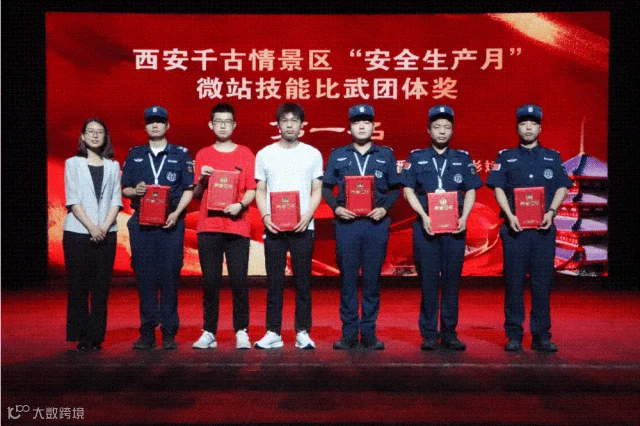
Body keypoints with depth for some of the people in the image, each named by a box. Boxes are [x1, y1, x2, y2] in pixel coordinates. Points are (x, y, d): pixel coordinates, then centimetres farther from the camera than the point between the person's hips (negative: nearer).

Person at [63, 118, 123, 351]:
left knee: (101, 288, 1)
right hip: (77, 233, -1)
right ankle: (80, 337, 8)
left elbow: (116, 201, 5)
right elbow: (72, 200, -2)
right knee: (78, 287, 0)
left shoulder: (113, 166, 12)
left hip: (106, 234, 1)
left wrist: (104, 227, -10)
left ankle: (96, 337, 7)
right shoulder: (73, 163, 7)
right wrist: (91, 227, -13)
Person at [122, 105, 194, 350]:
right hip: (141, 222, 2)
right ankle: (147, 332, 11)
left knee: (169, 276, -2)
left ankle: (169, 332, 7)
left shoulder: (181, 154, 8)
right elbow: (124, 189, 15)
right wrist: (135, 191, -8)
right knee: (144, 277, 2)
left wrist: (176, 213, -10)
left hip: (171, 222, -2)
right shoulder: (135, 155, 14)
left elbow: (189, 189, 4)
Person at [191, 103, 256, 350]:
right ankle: (209, 332, 11)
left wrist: (241, 204, -13)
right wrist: (201, 179, -7)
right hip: (208, 226, 1)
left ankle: (241, 332, 7)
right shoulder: (203, 155, 12)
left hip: (237, 226, -1)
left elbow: (251, 189, 6)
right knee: (210, 281, 2)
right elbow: (196, 194, 12)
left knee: (239, 280, -3)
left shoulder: (245, 154, 9)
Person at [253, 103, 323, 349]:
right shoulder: (265, 154, 9)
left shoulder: (312, 154, 7)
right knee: (274, 281, 4)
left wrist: (307, 216, -11)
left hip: (302, 227, 0)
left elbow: (317, 191, 6)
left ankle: (302, 332, 12)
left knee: (303, 280, 3)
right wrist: (265, 216, -8)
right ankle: (273, 332, 12)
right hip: (273, 227, 1)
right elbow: (260, 191, 9)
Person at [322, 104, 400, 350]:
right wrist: (336, 207, -7)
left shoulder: (386, 155, 10)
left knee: (372, 279, 4)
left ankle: (369, 333, 14)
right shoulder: (337, 155, 10)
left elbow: (395, 189, 10)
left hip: (376, 224, 0)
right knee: (348, 279, 3)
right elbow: (326, 187, 10)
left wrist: (384, 208, -7)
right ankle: (349, 333, 12)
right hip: (346, 223, 0)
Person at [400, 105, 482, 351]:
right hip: (426, 226, -1)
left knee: (452, 279, 5)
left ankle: (449, 333, 14)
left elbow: (471, 191, 10)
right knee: (428, 280, 1)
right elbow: (408, 190, 2)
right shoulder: (416, 158, 7)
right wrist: (424, 217, -10)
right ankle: (429, 334, 10)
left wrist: (463, 218, -6)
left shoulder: (463, 159, 12)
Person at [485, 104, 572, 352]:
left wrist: (551, 211, -8)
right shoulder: (506, 157, 10)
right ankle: (514, 335, 9)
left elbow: (562, 188, 9)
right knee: (514, 282, 1)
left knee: (542, 282, 3)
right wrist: (510, 216, -11)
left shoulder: (552, 157, 14)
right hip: (515, 227, -1)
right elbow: (498, 188, 3)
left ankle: (541, 335, 11)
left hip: (544, 227, 1)